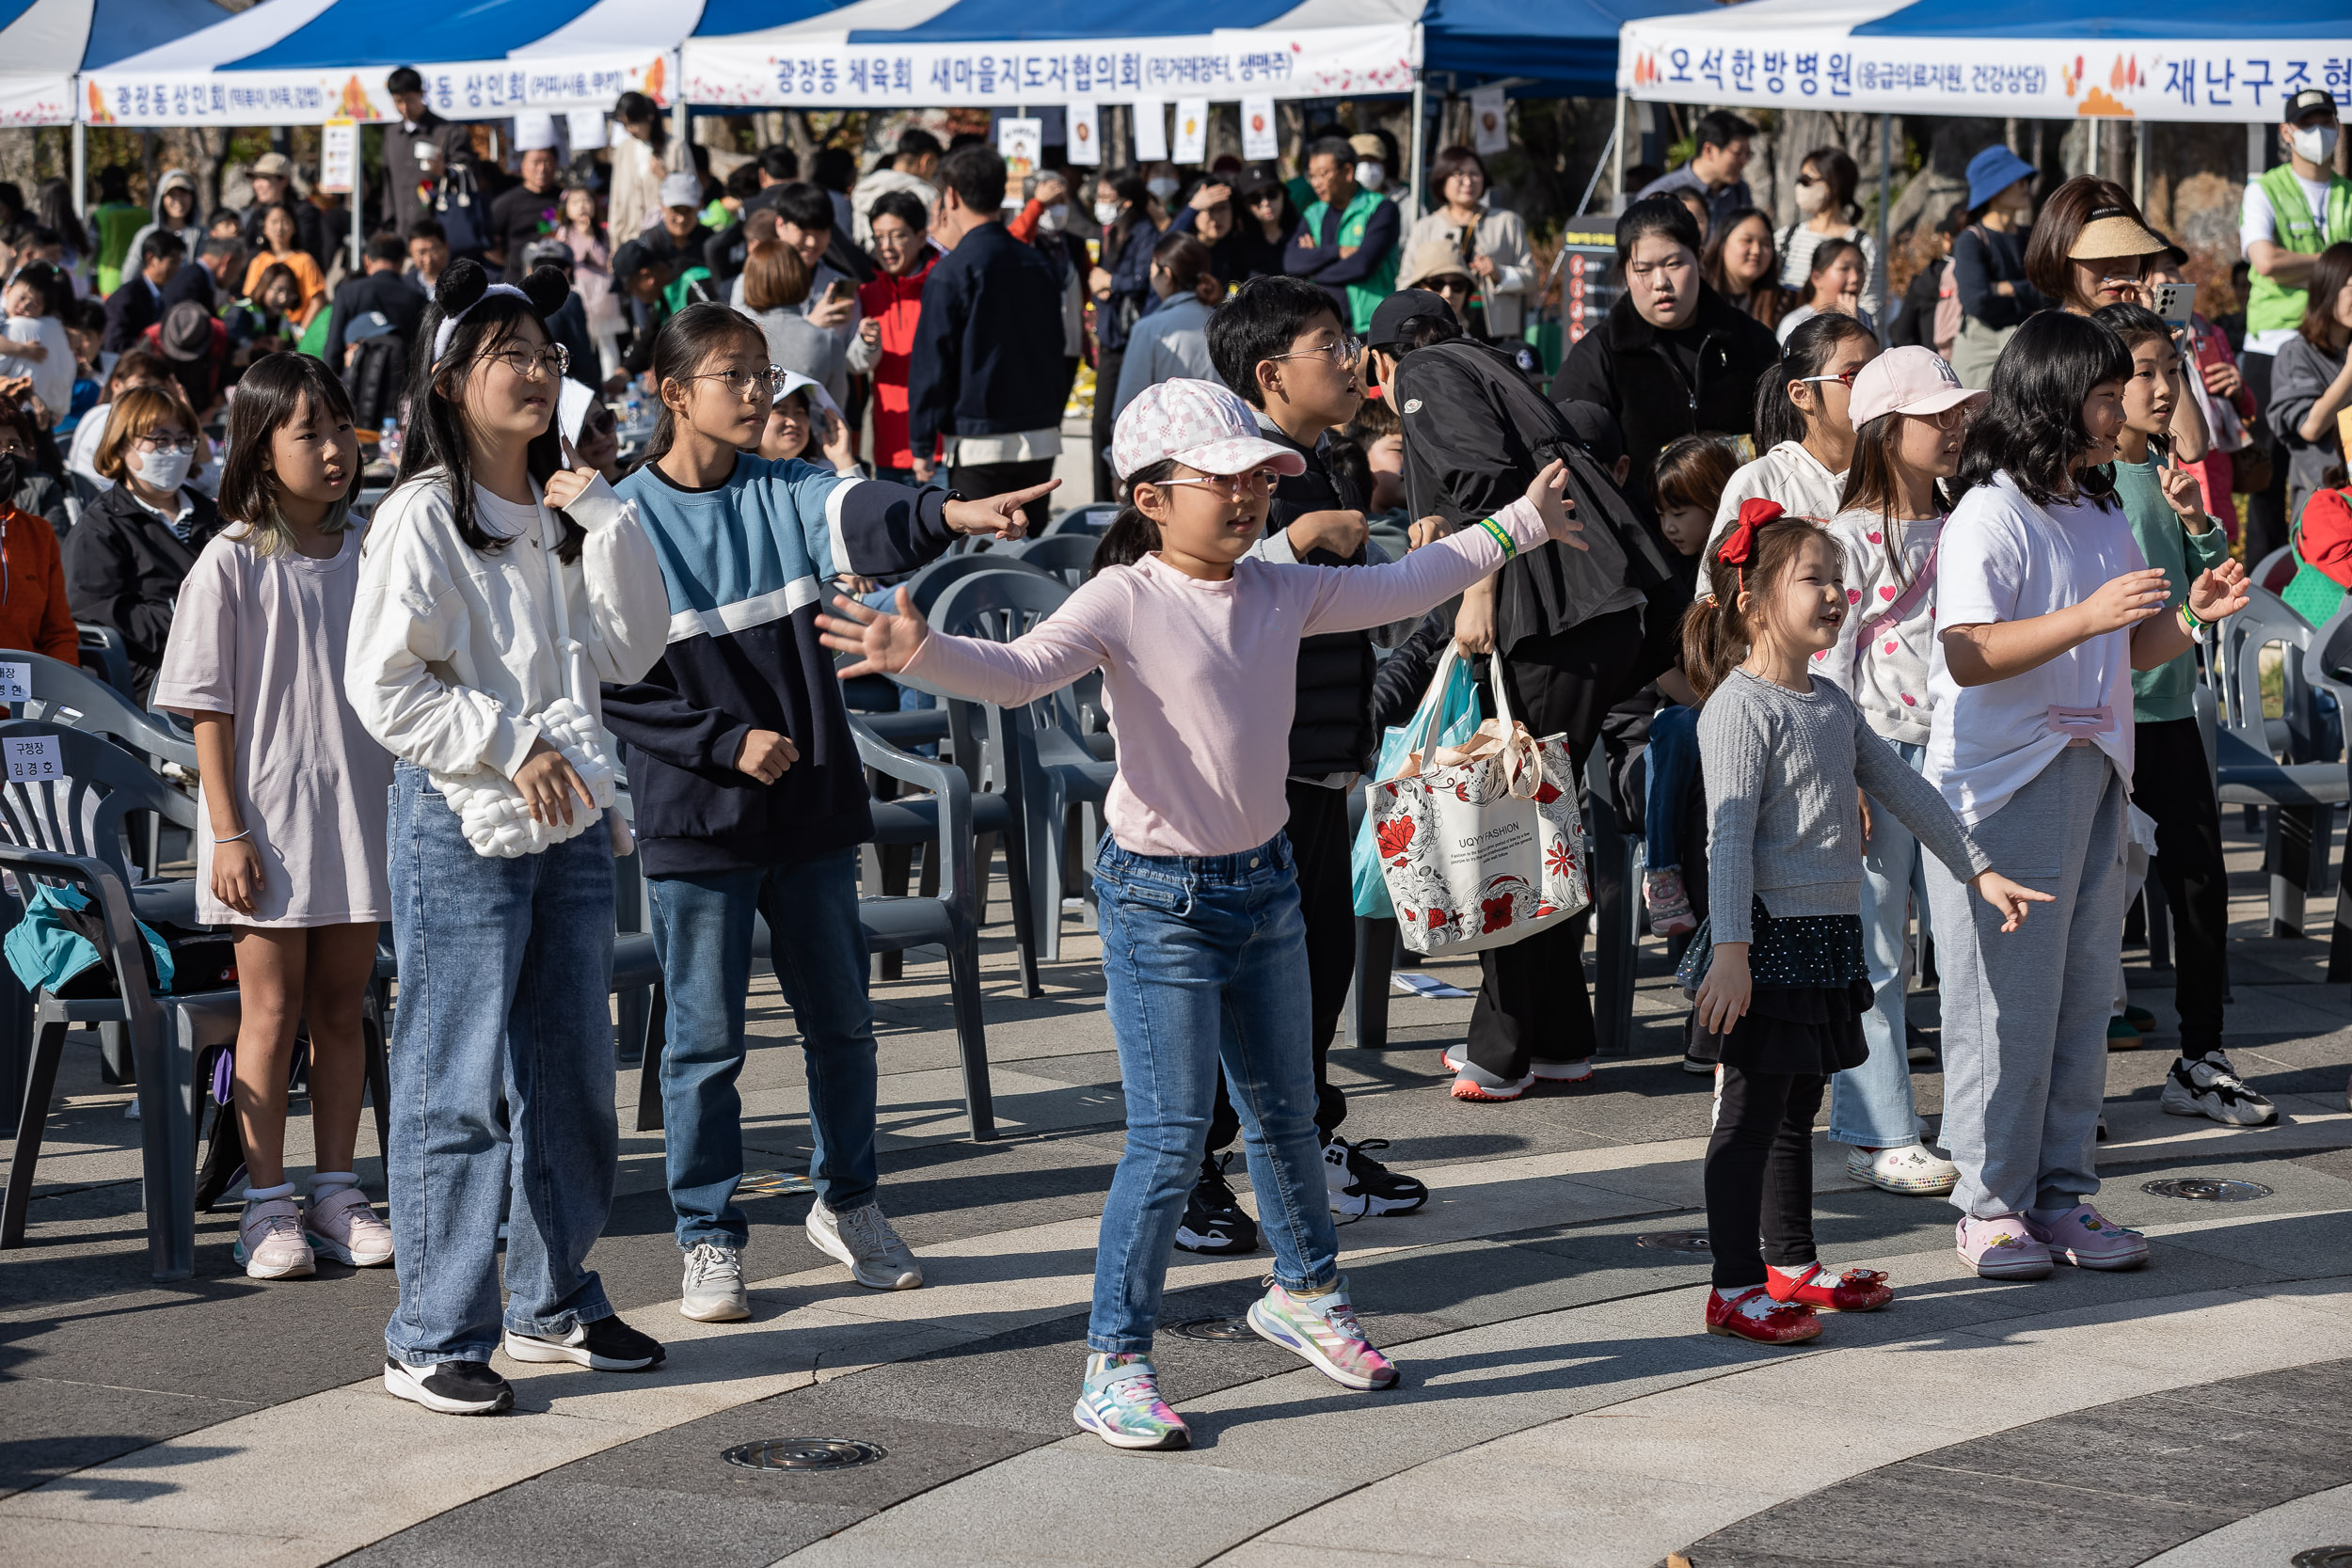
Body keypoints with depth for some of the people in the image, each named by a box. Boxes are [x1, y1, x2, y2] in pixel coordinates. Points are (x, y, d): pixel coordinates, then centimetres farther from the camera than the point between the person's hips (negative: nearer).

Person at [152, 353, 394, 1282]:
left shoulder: (371, 553, 6)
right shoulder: (232, 563, -7)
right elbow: (209, 712, -7)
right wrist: (229, 832, -12)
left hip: (362, 812, 4)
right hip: (269, 821, -4)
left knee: (342, 1006, 9)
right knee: (272, 1011, 0)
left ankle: (336, 1192, 17)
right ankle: (267, 1205, 7)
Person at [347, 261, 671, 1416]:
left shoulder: (562, 515, 12)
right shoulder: (422, 517, -9)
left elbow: (633, 650, 6)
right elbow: (382, 687, -14)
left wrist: (606, 520, -3)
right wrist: (512, 745, -18)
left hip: (571, 821, 7)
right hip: (461, 823, -7)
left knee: (570, 1077, 14)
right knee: (457, 1089, -5)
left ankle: (555, 1300, 27)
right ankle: (431, 1341, 1)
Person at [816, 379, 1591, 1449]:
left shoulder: (1281, 593, 5)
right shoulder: (1125, 601, -14)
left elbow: (1401, 587, 19)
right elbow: (1020, 671, -28)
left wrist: (1517, 525, 27)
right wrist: (923, 655, -47)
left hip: (1264, 879, 6)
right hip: (1160, 897, -6)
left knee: (1283, 1110, 21)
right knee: (1171, 1137, -8)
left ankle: (1304, 1292, 44)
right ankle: (1114, 1365, 0)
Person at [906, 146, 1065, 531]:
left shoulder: (951, 273, -11)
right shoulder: (1037, 265, 8)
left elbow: (931, 362, -9)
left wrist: (921, 444, -2)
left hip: (979, 444, -6)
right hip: (1041, 439, 6)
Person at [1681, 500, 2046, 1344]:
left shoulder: (1830, 702, 14)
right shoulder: (1741, 707, -13)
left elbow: (1903, 789, 18)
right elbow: (1729, 833, -19)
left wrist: (1979, 870, 14)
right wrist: (1729, 948, -25)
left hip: (1828, 933, 9)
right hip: (1771, 934, -9)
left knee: (1797, 1109, 16)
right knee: (1751, 1114, -4)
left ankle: (1792, 1267, 26)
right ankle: (1735, 1289, -1)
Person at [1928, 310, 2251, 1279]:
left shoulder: (2104, 516, 15)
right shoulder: (1990, 517, -11)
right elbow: (1968, 655, -22)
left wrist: (2190, 618, 3)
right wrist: (2087, 616, -29)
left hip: (2093, 779, 8)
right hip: (2003, 784, -8)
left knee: (2083, 993, 9)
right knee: (2005, 999, -4)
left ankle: (2062, 1195, 16)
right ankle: (1990, 1205, 5)